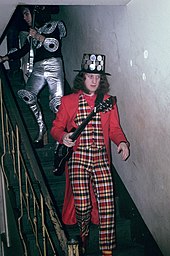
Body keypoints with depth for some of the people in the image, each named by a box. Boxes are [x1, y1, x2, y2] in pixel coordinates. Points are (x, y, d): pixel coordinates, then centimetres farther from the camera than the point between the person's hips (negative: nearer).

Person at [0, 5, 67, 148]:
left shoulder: (53, 26, 9)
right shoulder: (32, 32, 26)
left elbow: (55, 45, -6)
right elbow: (23, 51, 28)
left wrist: (38, 36, -4)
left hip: (53, 65, -5)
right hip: (37, 68, 5)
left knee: (57, 101, -17)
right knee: (27, 95, -19)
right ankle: (41, 127, -10)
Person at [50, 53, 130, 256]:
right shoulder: (68, 101, 6)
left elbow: (114, 128, 15)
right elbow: (56, 127, 10)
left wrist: (121, 141, -6)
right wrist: (63, 136, -12)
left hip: (101, 159, 2)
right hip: (77, 158, -1)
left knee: (107, 206, -7)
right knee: (82, 206, -5)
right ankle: (83, 238, 27)